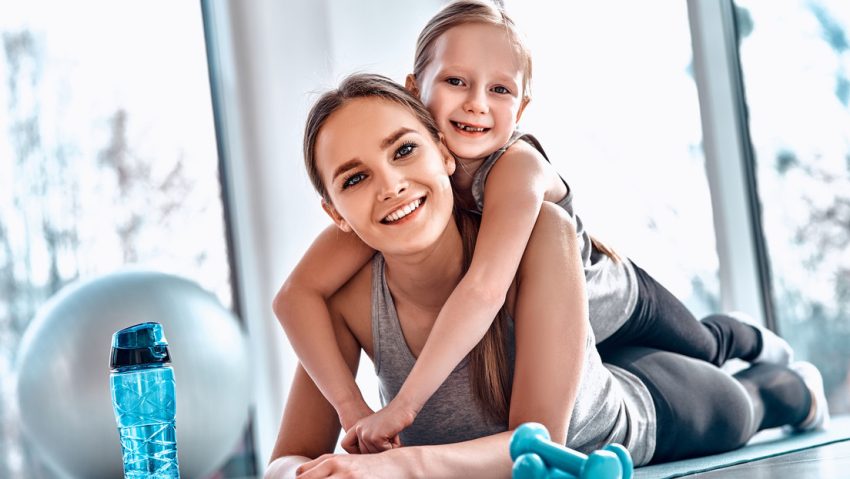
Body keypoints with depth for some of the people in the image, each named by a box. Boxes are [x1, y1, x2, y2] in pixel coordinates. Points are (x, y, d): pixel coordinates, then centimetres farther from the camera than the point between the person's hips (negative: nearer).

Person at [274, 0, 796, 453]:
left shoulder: (519, 167, -42)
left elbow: (486, 289, -57)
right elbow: (297, 295, -34)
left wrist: (402, 407, -58)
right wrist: (354, 409, -46)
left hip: (618, 305, -3)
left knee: (704, 349, 27)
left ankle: (753, 340, 63)